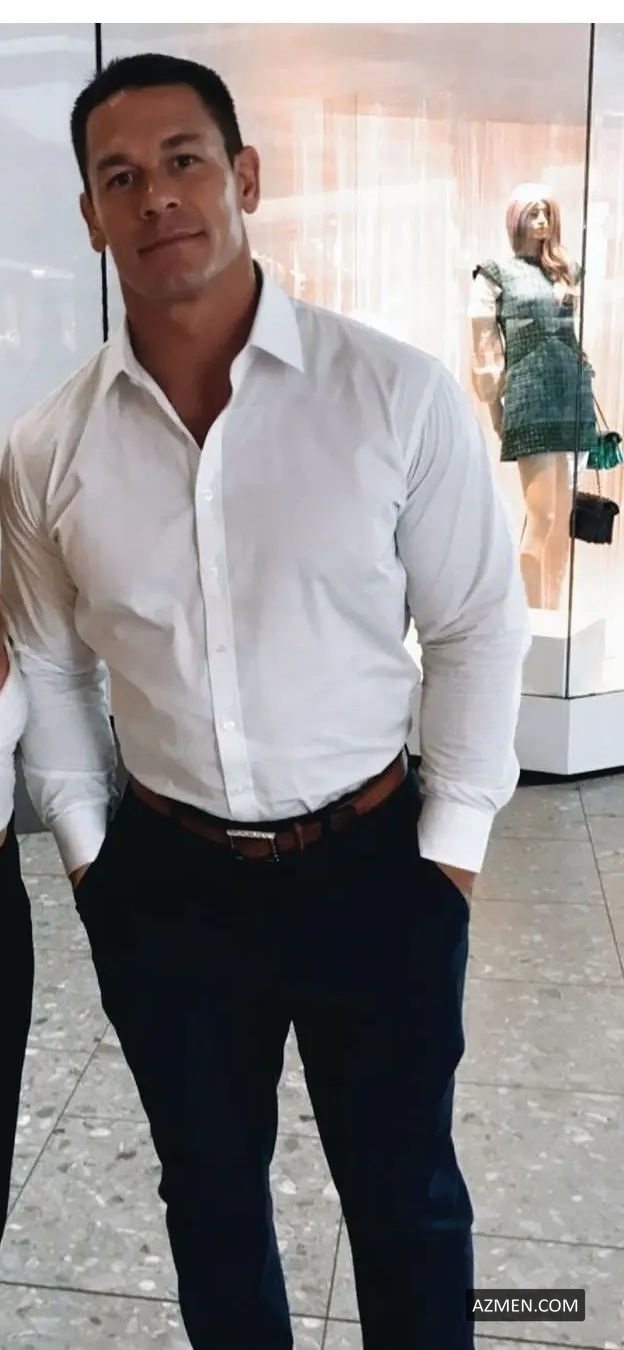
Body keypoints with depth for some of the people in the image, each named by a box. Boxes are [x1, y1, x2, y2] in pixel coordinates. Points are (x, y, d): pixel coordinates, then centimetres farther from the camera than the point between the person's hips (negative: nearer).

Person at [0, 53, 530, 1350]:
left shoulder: (398, 393, -12)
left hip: (375, 866, -2)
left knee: (406, 1198, 18)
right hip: (166, 886, 3)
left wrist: (452, 847, -5)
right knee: (209, 1195, 23)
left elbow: (479, 628, -6)